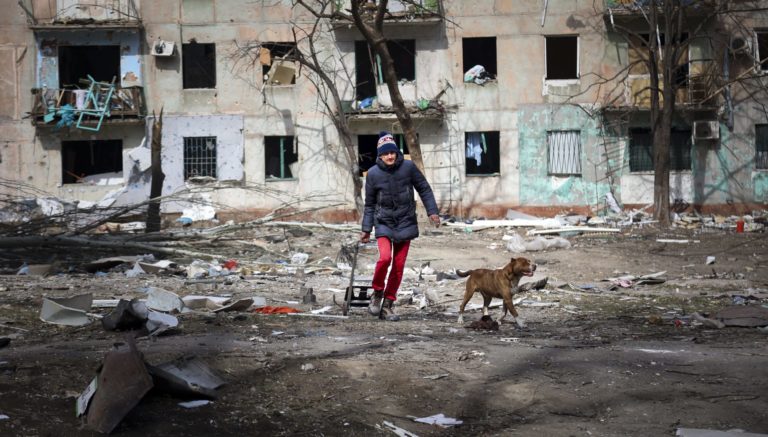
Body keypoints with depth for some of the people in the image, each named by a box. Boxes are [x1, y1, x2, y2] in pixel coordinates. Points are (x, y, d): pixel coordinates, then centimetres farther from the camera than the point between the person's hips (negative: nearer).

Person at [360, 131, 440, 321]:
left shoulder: (408, 167, -7)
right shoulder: (373, 174, -5)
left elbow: (424, 189, 6)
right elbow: (369, 204, 5)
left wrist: (432, 211, -3)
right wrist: (366, 229, 6)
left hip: (405, 223, 1)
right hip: (383, 223, -1)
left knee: (399, 265, 4)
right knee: (385, 257, -23)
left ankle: (388, 306, 15)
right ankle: (377, 292, 1)